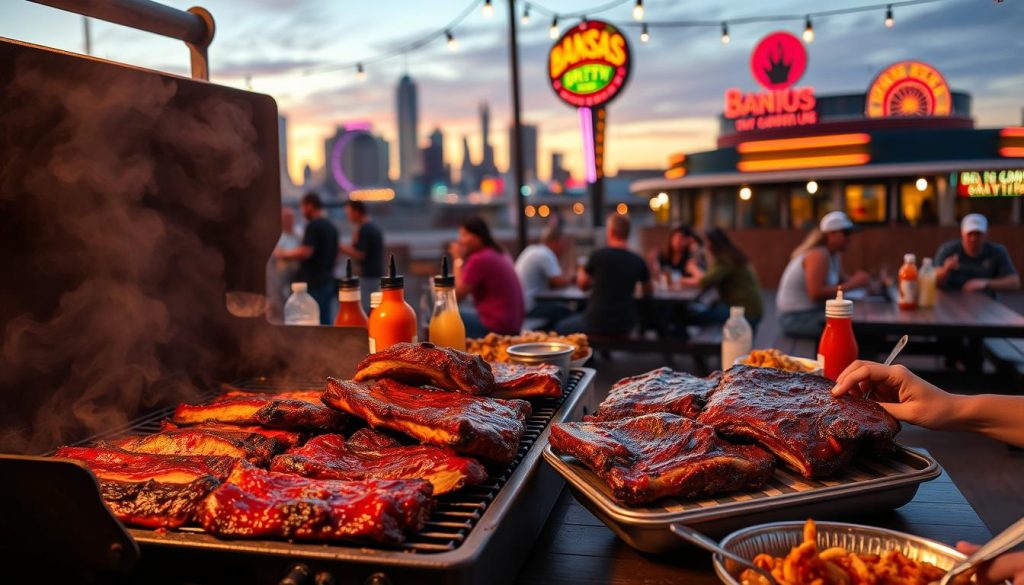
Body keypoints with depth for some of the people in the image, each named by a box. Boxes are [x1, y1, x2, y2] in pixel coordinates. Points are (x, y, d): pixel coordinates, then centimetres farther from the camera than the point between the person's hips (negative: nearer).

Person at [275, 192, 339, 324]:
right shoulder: (331, 226, 14)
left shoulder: (313, 225, -12)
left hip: (313, 283, -8)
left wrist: (283, 254, -8)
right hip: (328, 282, 8)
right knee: (326, 322, 9)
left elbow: (305, 252, -21)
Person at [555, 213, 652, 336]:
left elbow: (582, 285, 6)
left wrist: (580, 272, 28)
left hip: (597, 323, -3)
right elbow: (648, 291, 12)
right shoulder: (638, 261, -4)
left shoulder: (598, 255, -11)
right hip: (625, 325, 4)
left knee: (561, 327, 22)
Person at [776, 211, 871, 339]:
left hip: (814, 312, 10)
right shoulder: (818, 256, -19)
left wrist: (855, 279, -9)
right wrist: (852, 285, -23)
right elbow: (816, 293, -28)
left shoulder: (834, 254, 10)